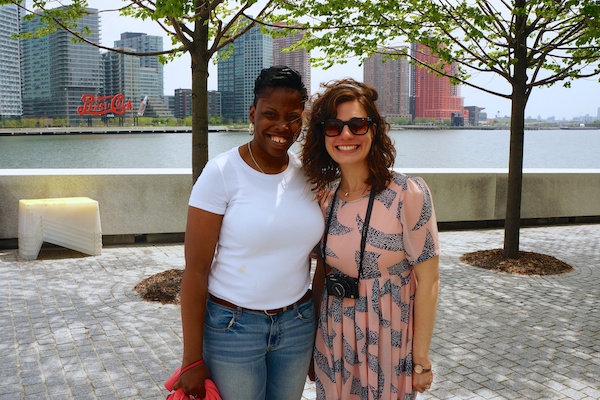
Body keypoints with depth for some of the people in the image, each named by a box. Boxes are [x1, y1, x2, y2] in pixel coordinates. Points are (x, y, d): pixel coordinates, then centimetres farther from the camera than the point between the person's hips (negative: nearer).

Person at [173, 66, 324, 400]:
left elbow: (305, 251, 9)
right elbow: (196, 270, -13)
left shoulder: (307, 173, -1)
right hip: (232, 326, -4)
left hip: (297, 324, 4)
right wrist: (193, 361, -11)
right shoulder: (222, 173, -14)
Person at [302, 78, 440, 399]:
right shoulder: (325, 196, -2)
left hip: (389, 337, -4)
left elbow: (428, 280, -14)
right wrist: (311, 334, 9)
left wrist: (421, 357, -12)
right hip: (334, 337, 4)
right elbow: (323, 267, 8)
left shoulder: (408, 194, -16)